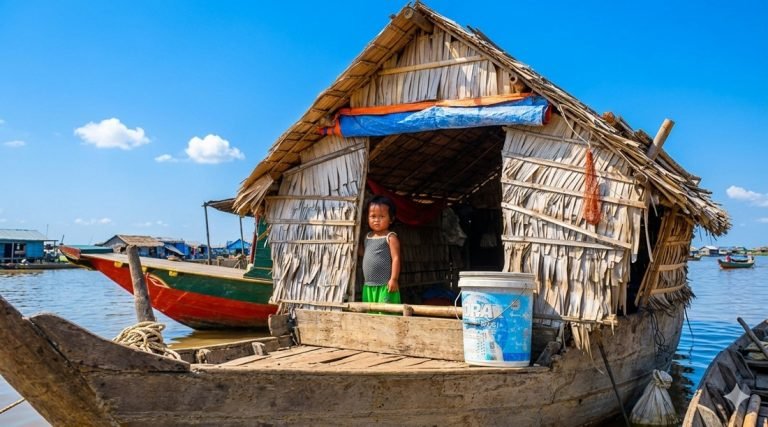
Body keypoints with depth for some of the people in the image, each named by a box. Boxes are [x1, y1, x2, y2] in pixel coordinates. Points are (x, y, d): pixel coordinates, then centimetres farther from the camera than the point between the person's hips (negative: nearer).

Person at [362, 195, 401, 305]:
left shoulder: (390, 237, -8)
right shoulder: (368, 237, 13)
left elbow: (396, 258, -12)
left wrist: (394, 279, -16)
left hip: (385, 285, -7)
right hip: (368, 286, 7)